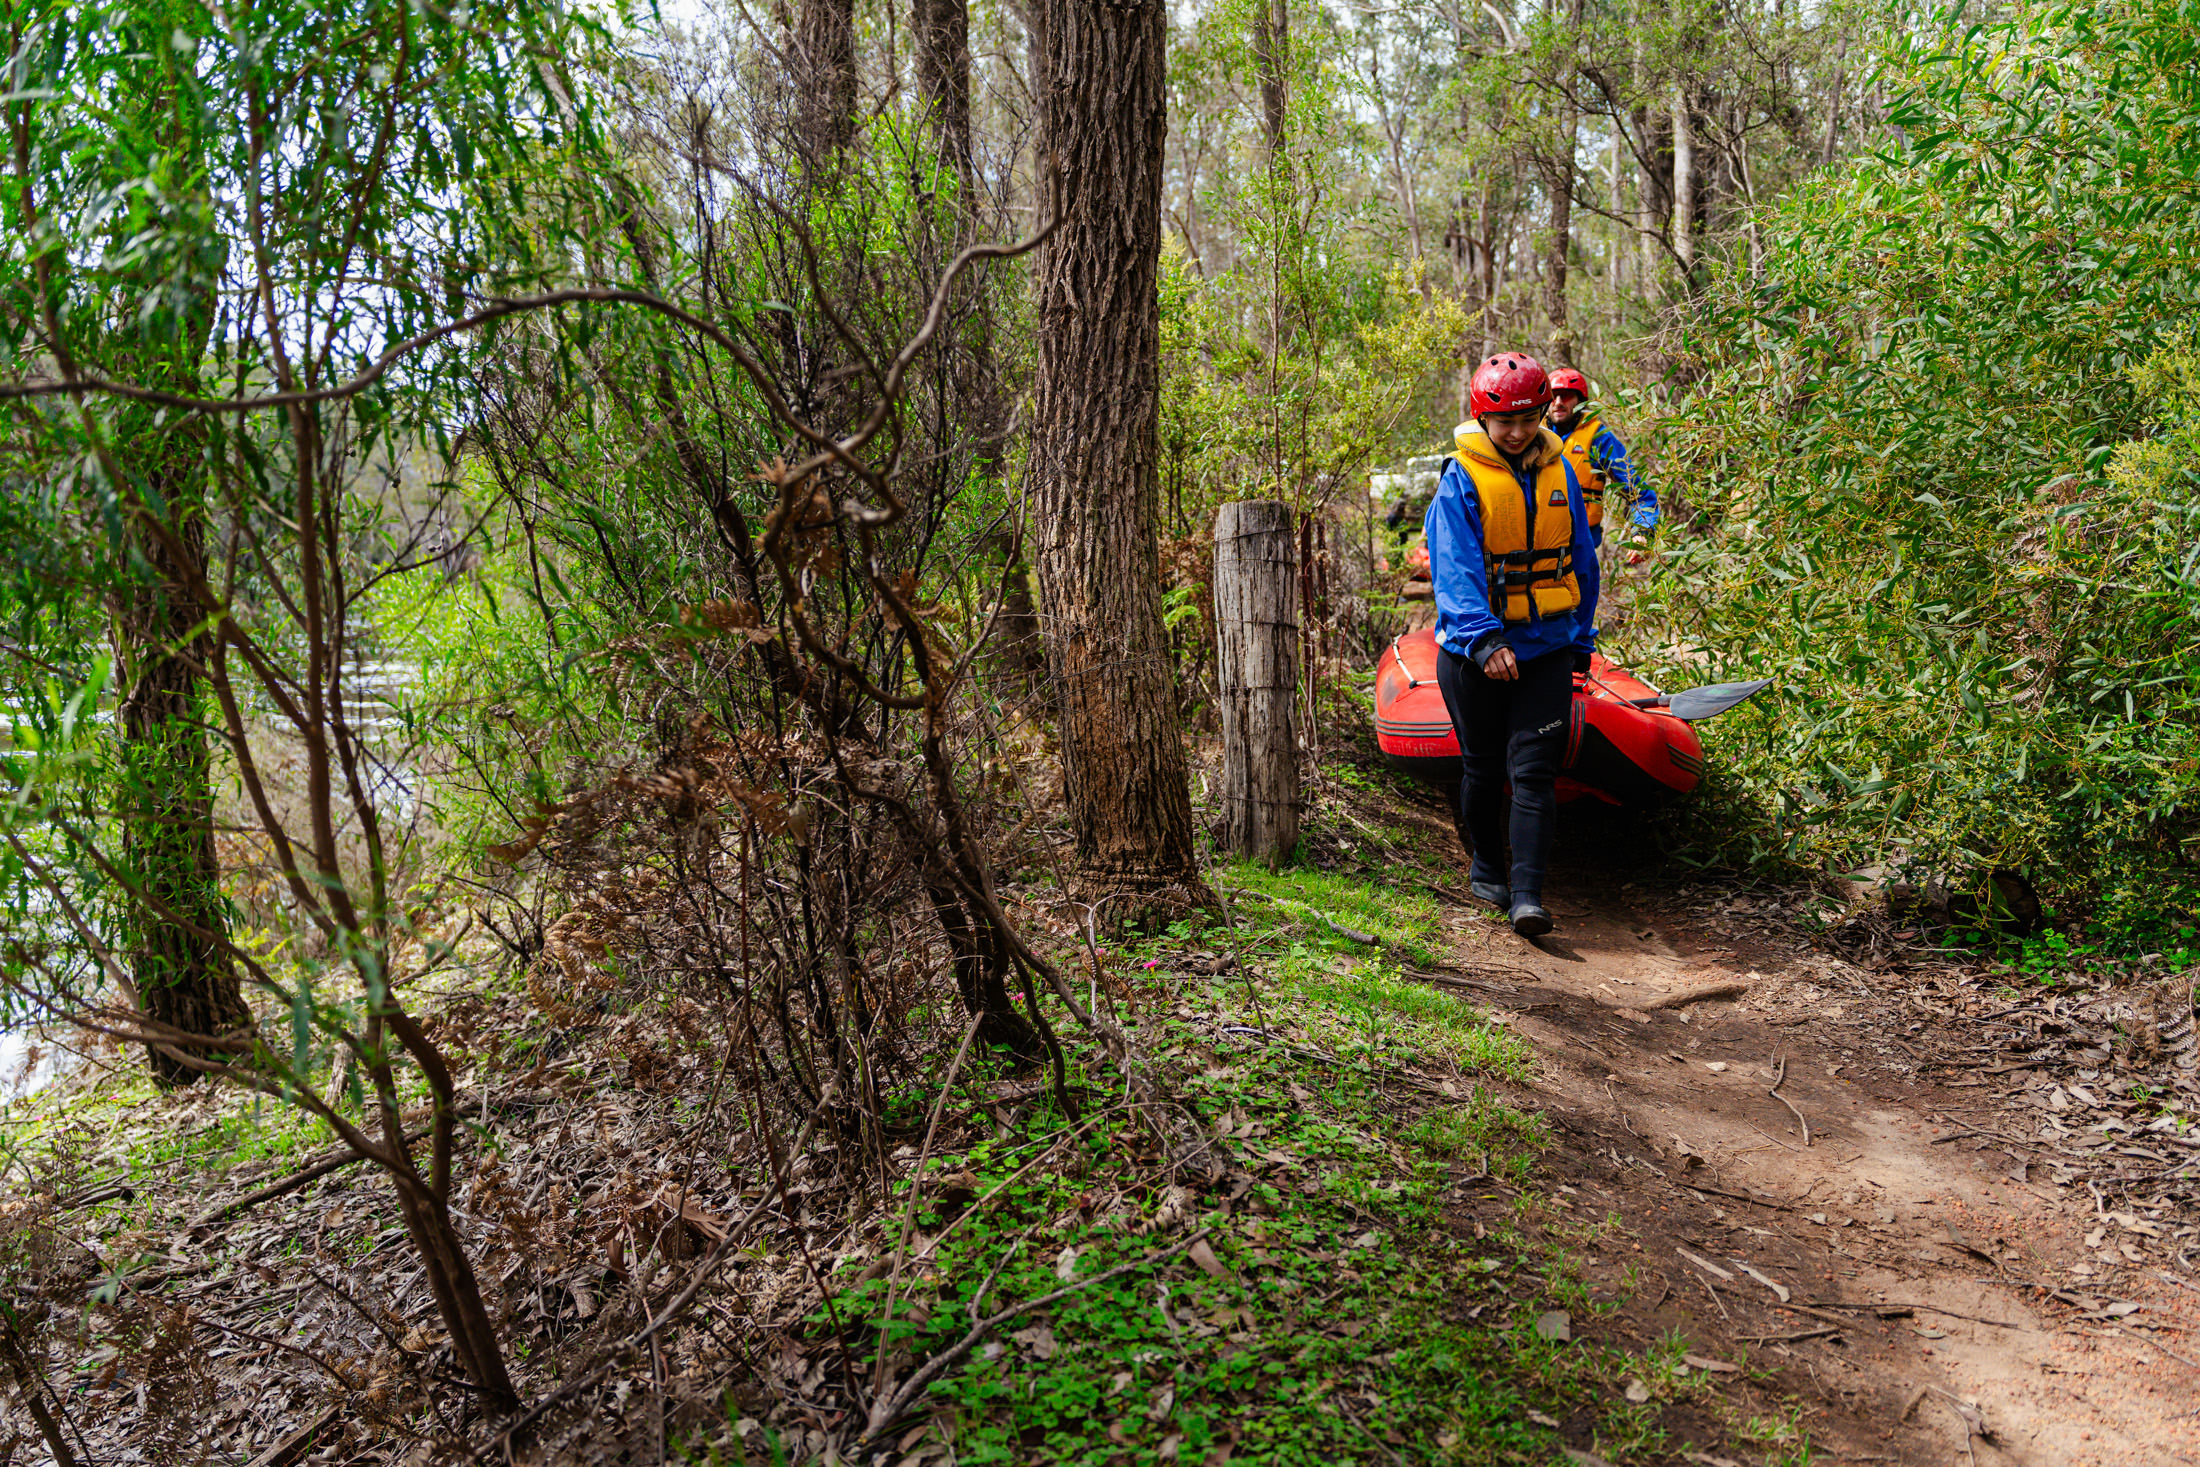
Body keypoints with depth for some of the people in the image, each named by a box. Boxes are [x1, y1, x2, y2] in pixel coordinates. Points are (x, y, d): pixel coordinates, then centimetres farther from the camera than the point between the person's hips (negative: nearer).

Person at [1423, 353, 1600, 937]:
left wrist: (1582, 637, 17)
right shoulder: (1461, 480, -9)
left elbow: (1581, 560, 15)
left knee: (1533, 771, -6)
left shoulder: (1559, 470, 4)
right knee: (1484, 769, 11)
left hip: (1547, 647, 2)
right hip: (1475, 647, -2)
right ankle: (1486, 868, 32)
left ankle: (1527, 895, -8)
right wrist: (1484, 640, -34)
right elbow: (1455, 568, -21)